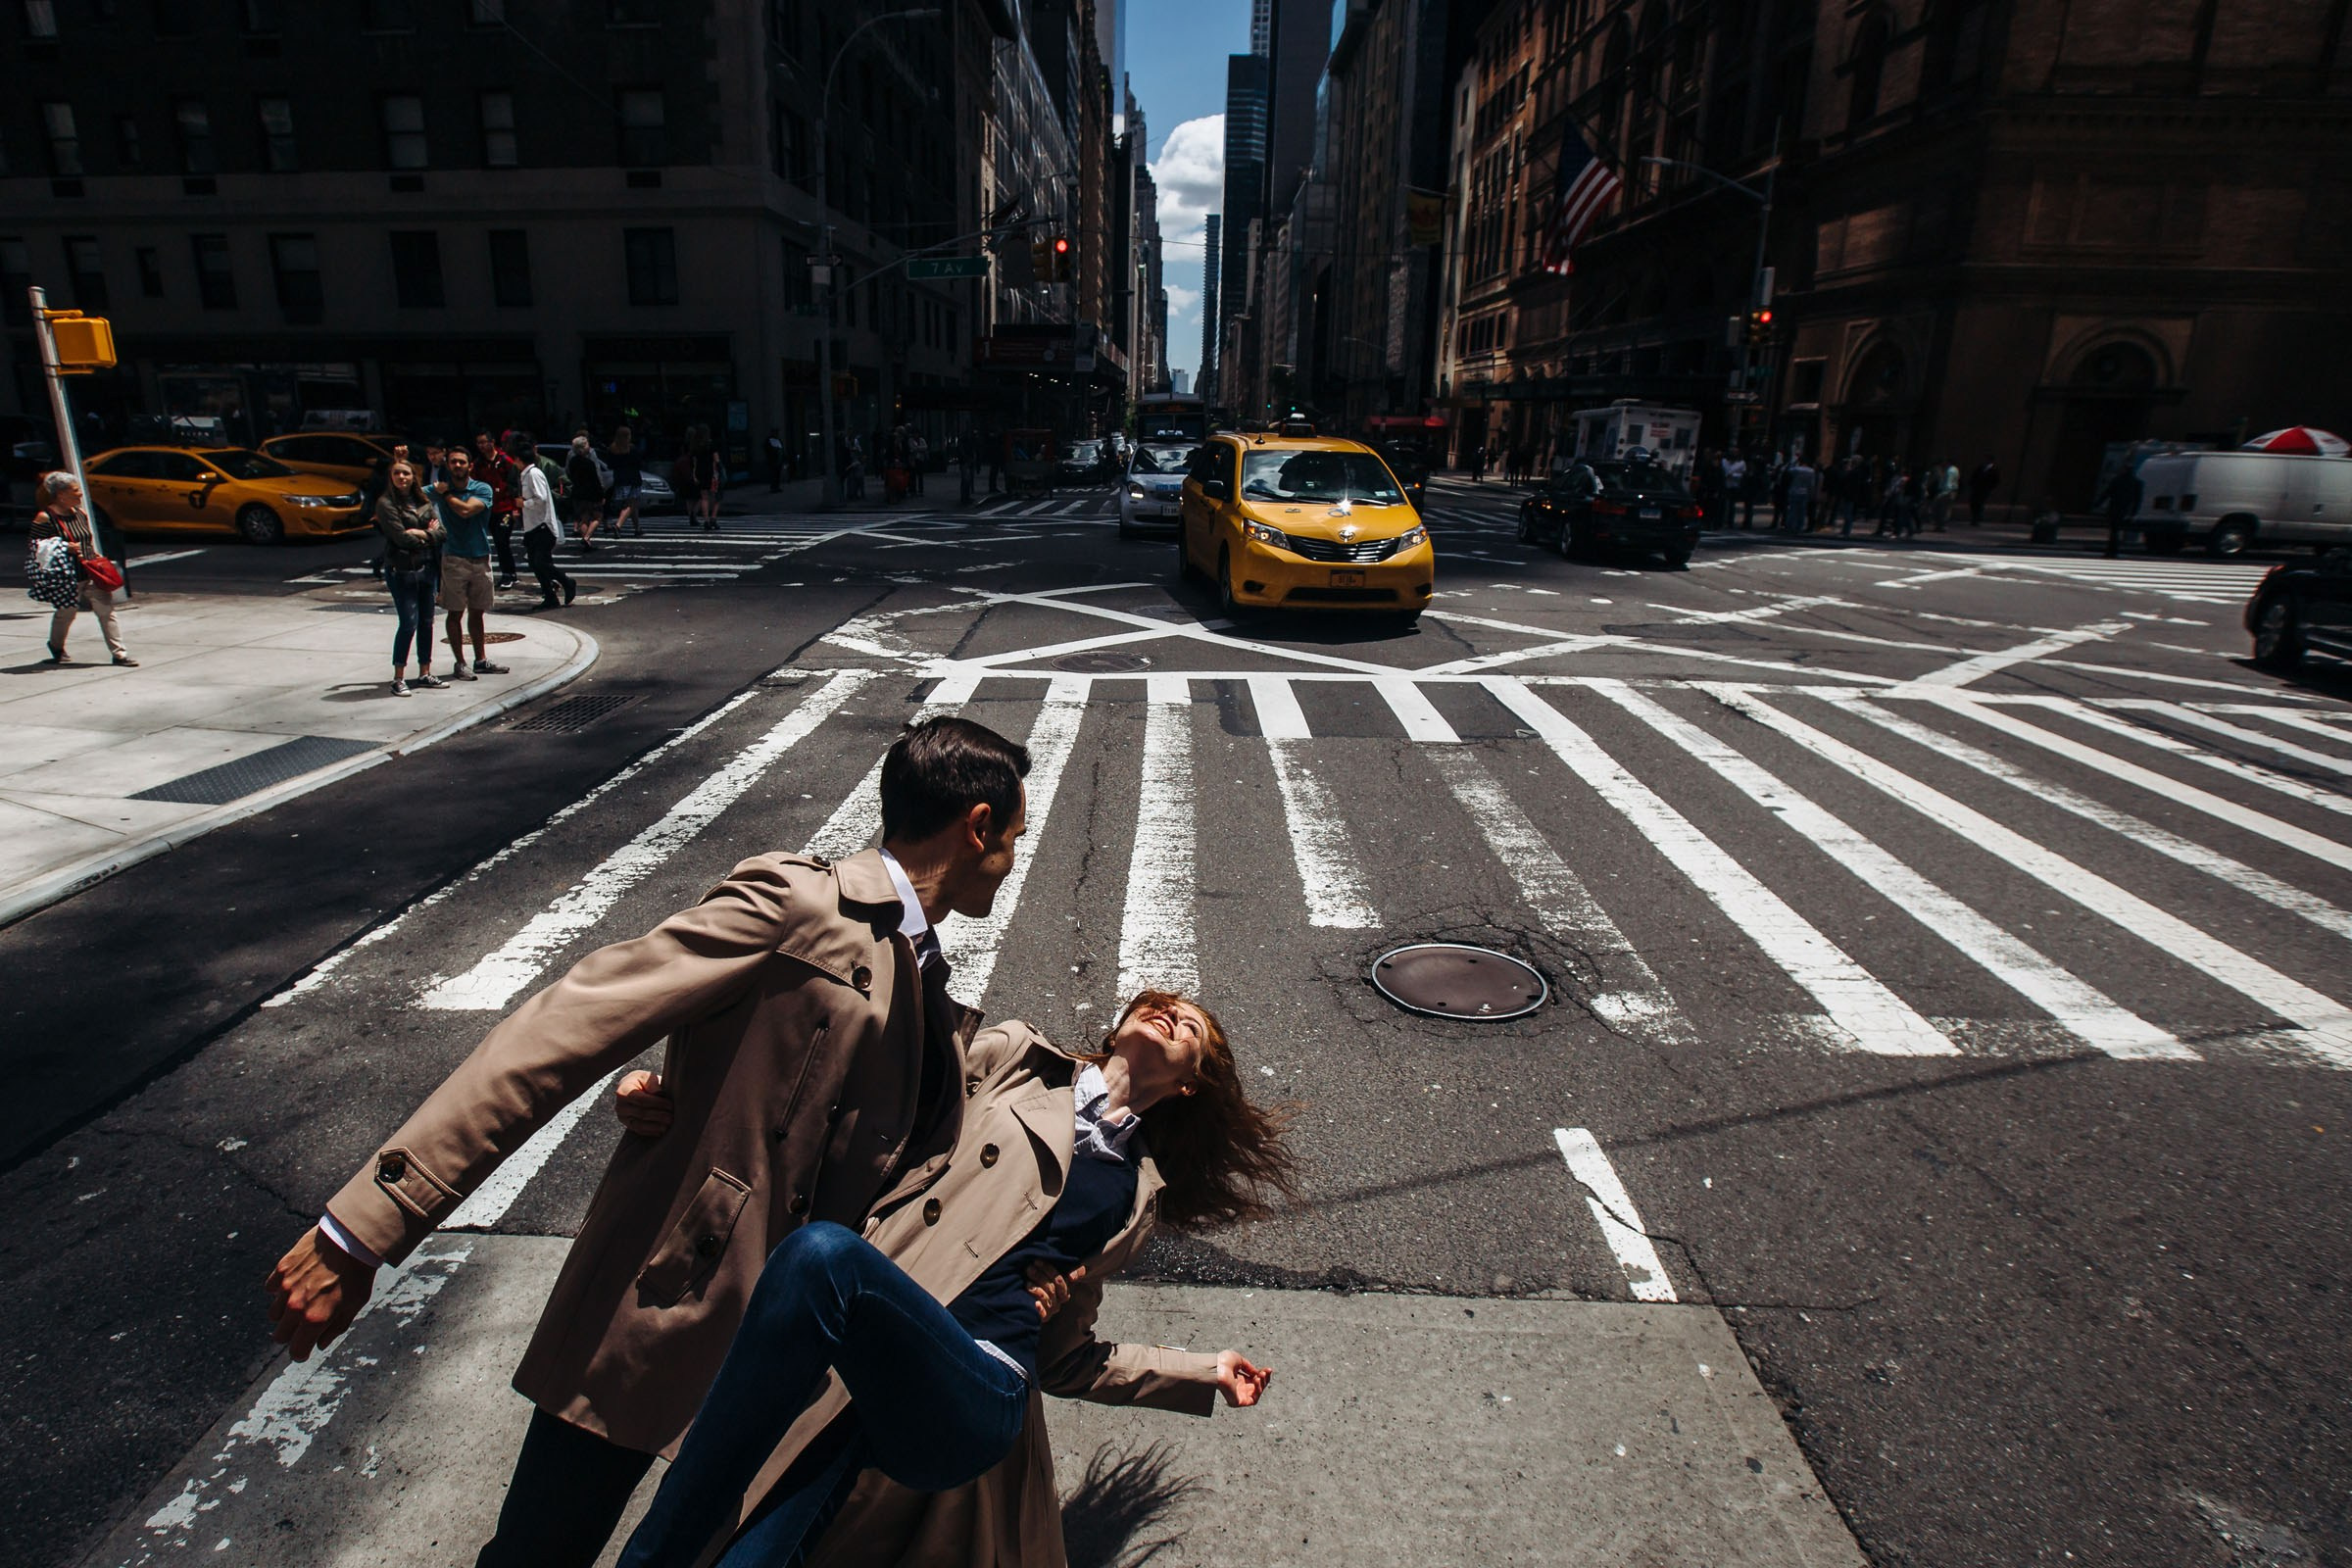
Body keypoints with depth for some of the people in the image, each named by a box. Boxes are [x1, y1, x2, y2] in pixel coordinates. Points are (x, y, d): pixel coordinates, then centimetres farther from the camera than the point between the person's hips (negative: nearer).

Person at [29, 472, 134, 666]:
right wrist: (64, 548, -21)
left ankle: (119, 653, -4)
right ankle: (57, 648, 36)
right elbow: (33, 545, -11)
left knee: (106, 611, -3)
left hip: (91, 574, 5)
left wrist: (95, 554, 8)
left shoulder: (80, 513, 9)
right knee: (65, 614, 11)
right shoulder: (45, 518, -11)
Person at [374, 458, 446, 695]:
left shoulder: (424, 502, 11)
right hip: (401, 570, -6)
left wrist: (419, 534, -11)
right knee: (408, 623, -9)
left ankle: (425, 673, 19)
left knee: (426, 622, 10)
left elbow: (442, 533, 3)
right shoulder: (386, 503, -5)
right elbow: (401, 537, -14)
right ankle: (398, 679, -1)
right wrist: (428, 535, -2)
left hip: (425, 568, 6)